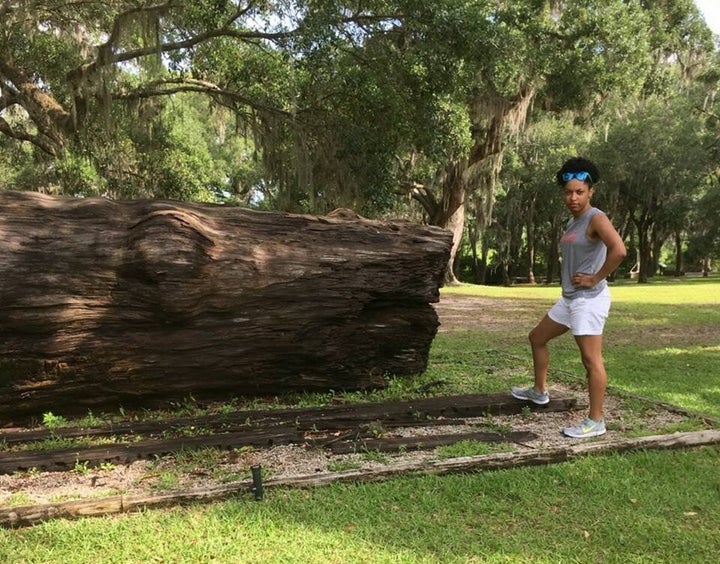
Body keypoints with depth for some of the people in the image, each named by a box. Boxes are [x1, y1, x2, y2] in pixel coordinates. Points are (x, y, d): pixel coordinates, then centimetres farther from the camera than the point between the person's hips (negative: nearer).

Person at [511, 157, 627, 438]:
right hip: (569, 298, 10)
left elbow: (618, 250, -29)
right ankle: (539, 391, 36)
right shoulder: (573, 222, 14)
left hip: (589, 299, -10)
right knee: (537, 338, 20)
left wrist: (595, 279, -20)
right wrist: (566, 276, 13)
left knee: (591, 360, -6)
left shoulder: (596, 218, -14)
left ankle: (595, 421, 3)